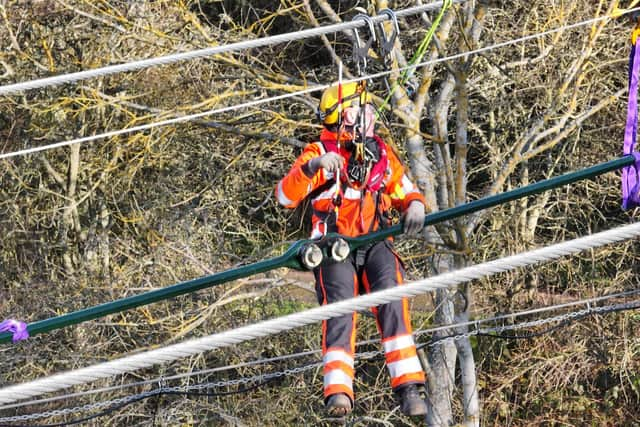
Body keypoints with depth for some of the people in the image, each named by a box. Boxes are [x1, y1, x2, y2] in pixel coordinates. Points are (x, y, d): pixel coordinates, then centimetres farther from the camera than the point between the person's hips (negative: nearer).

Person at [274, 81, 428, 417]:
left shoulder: (382, 154, 15)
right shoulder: (319, 153, 2)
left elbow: (406, 191, 22)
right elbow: (285, 197, -9)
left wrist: (415, 205, -3)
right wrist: (311, 167, -26)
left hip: (375, 242, 3)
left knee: (392, 303, -19)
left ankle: (408, 389, -24)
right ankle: (338, 391, -27)